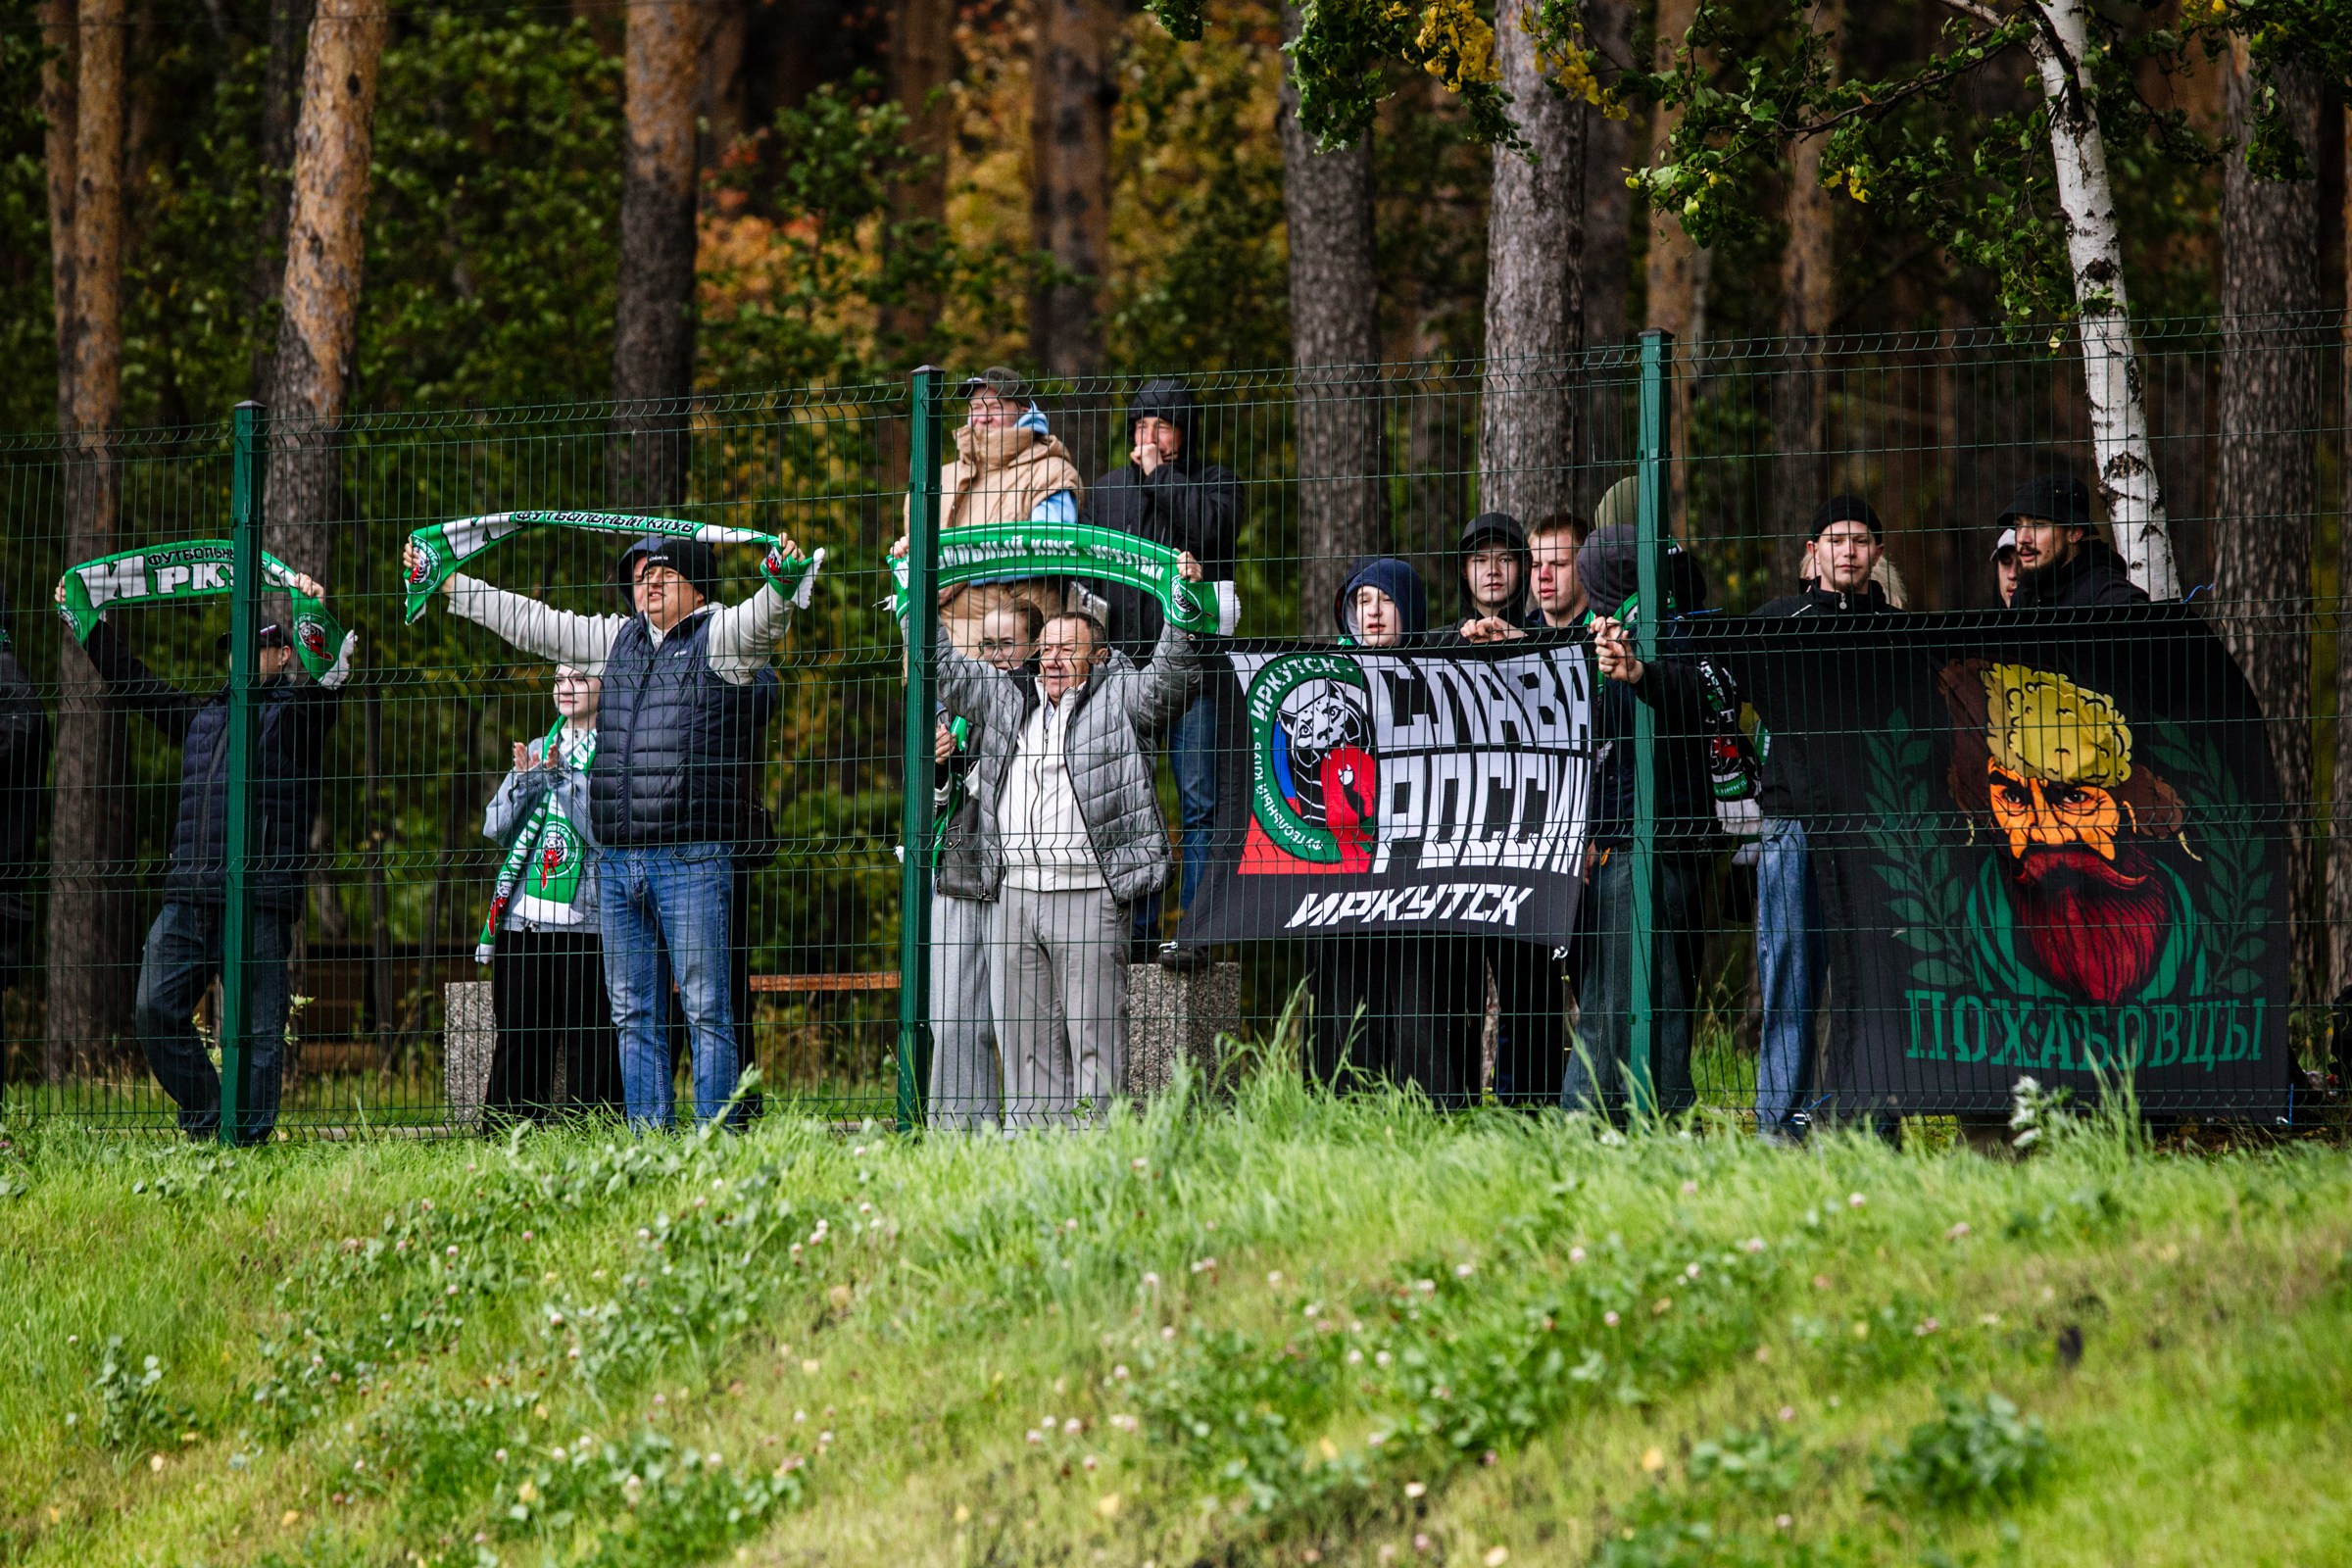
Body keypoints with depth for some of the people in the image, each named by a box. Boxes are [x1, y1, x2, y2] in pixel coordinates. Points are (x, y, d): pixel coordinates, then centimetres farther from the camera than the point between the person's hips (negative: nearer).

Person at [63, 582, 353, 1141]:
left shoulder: (294, 711, 6)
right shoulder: (202, 713, 24)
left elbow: (330, 678, -13)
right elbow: (132, 683, 33)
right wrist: (87, 623, 34)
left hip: (259, 899, -6)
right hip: (188, 897, 6)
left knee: (256, 1024, -5)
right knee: (156, 1009, 0)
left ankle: (249, 1134, -2)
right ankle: (204, 1120, 10)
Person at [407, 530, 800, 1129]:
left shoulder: (721, 636, 2)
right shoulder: (616, 640, 19)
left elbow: (762, 618, -18)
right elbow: (532, 623, 25)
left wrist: (784, 584, -40)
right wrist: (447, 584, 25)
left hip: (694, 858, -7)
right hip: (617, 861, 7)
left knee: (707, 1010, -7)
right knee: (633, 1014, 7)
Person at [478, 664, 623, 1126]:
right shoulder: (536, 749, 18)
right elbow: (496, 828, 12)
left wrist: (558, 776, -11)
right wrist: (526, 777, -3)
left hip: (584, 918, -5)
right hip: (521, 916, 5)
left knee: (587, 1044, -7)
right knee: (517, 1040, 4)